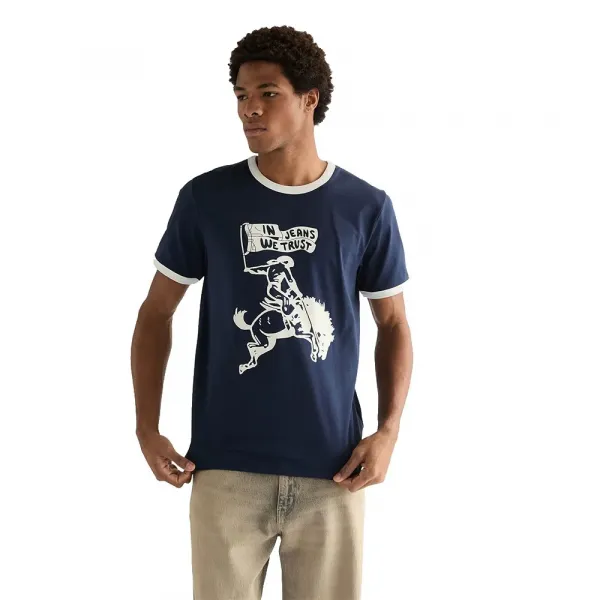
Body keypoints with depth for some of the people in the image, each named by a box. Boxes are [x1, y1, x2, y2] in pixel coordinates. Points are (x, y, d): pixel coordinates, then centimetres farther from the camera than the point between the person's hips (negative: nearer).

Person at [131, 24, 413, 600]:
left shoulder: (366, 207, 0)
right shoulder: (205, 198, -1)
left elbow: (393, 324, 9)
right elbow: (156, 312, 8)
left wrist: (388, 430, -4)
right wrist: (146, 428, 0)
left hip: (332, 470, 1)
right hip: (226, 468, 0)